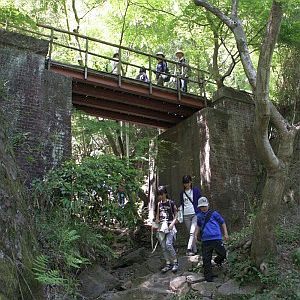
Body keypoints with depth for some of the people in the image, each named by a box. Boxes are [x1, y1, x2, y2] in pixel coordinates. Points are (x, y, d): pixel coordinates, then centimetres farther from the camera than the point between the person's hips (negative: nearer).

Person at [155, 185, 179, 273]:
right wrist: (157, 220, -3)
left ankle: (175, 262, 1)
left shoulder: (171, 203, -3)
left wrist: (172, 223, -14)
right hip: (161, 226, 5)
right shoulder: (159, 204, 11)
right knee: (163, 247, 4)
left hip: (169, 226, -5)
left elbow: (176, 215, -1)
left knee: (168, 245, -16)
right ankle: (168, 264, 13)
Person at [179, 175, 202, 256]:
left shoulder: (196, 191, 2)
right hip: (186, 216, 4)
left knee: (193, 232, -18)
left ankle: (189, 249, -24)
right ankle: (194, 250, 14)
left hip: (195, 214, -4)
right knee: (190, 233, 7)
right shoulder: (182, 193, 11)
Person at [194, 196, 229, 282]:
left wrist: (225, 234, 6)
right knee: (206, 260, 2)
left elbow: (222, 223, 11)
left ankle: (217, 261, 32)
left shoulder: (214, 213, 4)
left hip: (216, 239, -2)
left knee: (223, 254, -2)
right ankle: (208, 278, 13)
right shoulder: (199, 216, 14)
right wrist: (195, 235, 18)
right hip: (205, 240, 2)